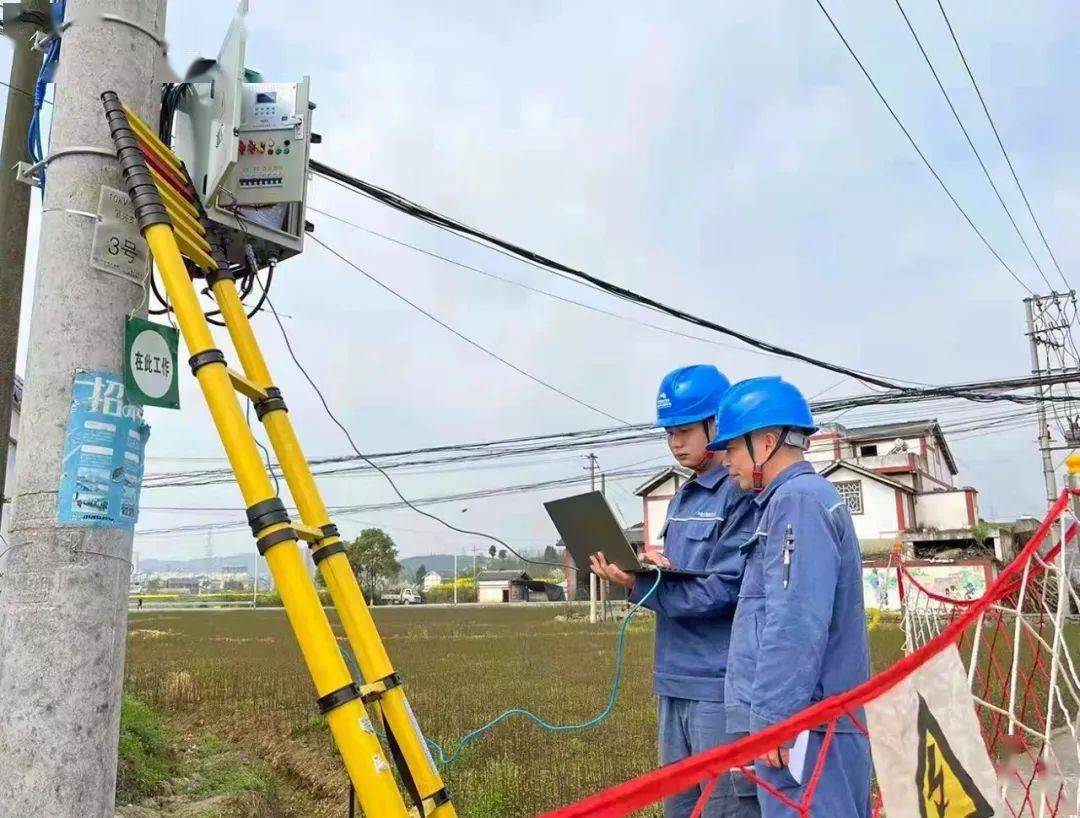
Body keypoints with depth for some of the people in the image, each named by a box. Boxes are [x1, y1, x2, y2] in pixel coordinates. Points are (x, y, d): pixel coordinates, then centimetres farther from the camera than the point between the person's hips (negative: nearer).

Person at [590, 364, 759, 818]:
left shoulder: (743, 494, -11)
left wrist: (638, 585, -19)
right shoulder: (680, 500, 15)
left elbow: (723, 591, -18)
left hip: (723, 684, -9)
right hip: (676, 681, 9)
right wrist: (648, 564, -7)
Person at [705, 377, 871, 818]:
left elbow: (796, 624, -21)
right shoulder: (808, 497, 18)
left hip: (800, 723, -10)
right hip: (812, 718, 10)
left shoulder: (799, 499, -14)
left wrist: (771, 716, -19)